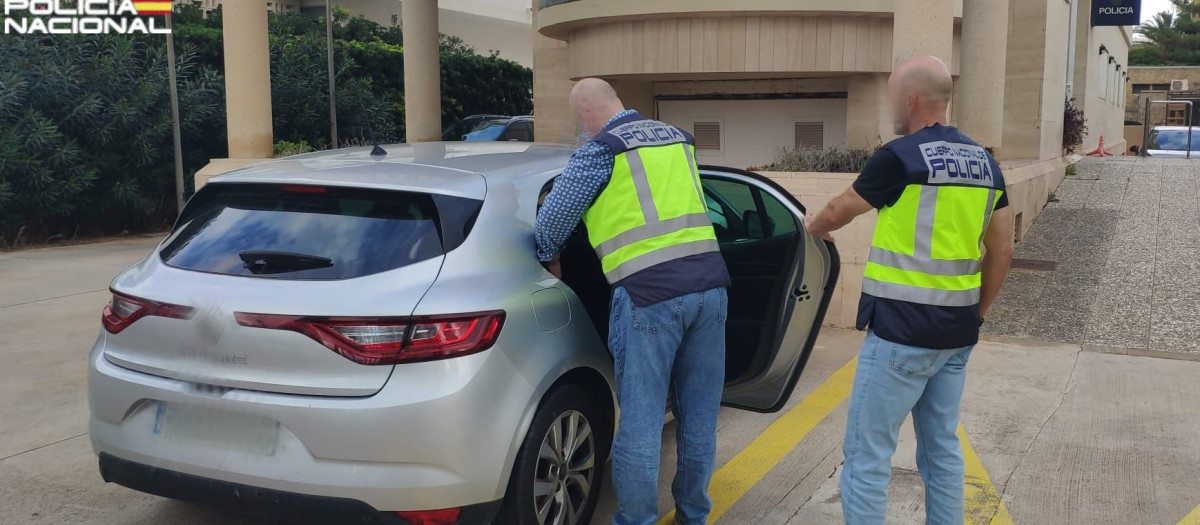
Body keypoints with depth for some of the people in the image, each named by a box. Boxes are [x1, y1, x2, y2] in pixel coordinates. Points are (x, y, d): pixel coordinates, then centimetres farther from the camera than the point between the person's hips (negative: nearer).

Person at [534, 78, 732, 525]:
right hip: (709, 284, 7)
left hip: (650, 294, -6)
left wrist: (549, 260, 24)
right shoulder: (679, 138, 19)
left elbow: (552, 219, 4)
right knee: (699, 414, 15)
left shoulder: (600, 150, 0)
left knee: (641, 421, 3)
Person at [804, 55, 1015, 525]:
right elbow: (1002, 250, 12)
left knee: (867, 455, 0)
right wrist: (977, 314, 20)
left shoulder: (901, 156, -12)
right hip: (956, 333, 8)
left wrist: (812, 226, 24)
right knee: (942, 450, 17)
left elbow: (839, 211, 2)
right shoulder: (985, 162, 9)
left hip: (901, 333, -8)